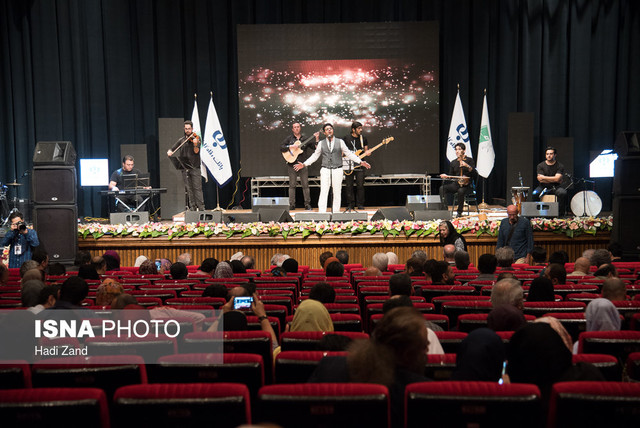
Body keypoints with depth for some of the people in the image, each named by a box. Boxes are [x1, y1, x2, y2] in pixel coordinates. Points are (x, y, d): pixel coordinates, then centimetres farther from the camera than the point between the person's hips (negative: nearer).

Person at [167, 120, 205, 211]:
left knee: (197, 188, -8)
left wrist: (195, 145, -30)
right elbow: (171, 149, 17)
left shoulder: (196, 138, 2)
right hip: (185, 168, 4)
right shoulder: (181, 140, 14)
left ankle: (201, 207, -7)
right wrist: (169, 152, -6)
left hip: (195, 167, -4)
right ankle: (192, 208, 8)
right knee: (189, 189, 4)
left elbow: (196, 151, -9)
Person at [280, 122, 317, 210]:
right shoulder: (289, 138, 8)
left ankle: (307, 204, 5)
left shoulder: (305, 139, 10)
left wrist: (317, 140, -8)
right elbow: (281, 148, -1)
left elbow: (314, 147, 8)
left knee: (305, 185, 0)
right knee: (292, 185, 2)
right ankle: (291, 205, 7)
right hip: (292, 164, 0)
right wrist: (290, 147, -14)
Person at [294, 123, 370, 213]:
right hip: (325, 170, 0)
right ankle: (321, 212, -7)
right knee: (323, 192, -7)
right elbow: (315, 156, 12)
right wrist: (304, 164, 5)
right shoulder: (321, 143, 9)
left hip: (337, 170, 0)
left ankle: (336, 212, 12)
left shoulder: (340, 142, 6)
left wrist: (360, 162, -2)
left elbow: (349, 154, 6)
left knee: (337, 192, 3)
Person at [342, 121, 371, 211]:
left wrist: (367, 152, -9)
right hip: (348, 166, -1)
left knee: (360, 185, -2)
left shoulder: (363, 139, 8)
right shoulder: (346, 138, 3)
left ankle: (360, 204, 6)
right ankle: (350, 205, 10)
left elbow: (366, 150, 14)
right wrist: (344, 162, -3)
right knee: (349, 186, 1)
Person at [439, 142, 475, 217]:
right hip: (455, 184, 4)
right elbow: (451, 175, 17)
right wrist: (445, 176, -5)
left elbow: (473, 172, -6)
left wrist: (467, 166, -22)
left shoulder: (469, 160, 6)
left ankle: (459, 212, -23)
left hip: (466, 185, -4)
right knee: (442, 188, -23)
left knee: (460, 191, -38)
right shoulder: (453, 163, 16)